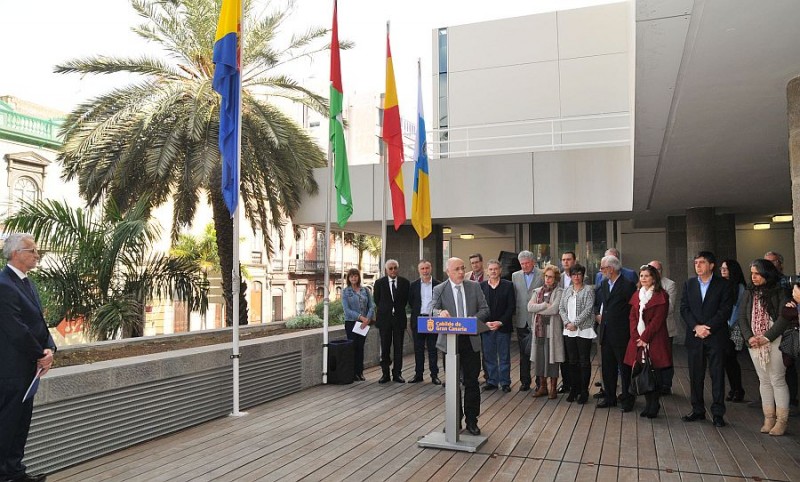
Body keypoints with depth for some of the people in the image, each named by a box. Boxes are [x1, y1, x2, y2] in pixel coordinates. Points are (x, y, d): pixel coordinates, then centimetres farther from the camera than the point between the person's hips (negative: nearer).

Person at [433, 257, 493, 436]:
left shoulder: (474, 286, 5)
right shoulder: (439, 290, 0)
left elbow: (484, 309, 4)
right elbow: (433, 309, -9)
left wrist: (474, 319, -15)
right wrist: (440, 312, -32)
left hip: (471, 340, 1)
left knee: (472, 382, 5)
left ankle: (471, 421, 16)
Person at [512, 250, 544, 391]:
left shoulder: (542, 275, -2)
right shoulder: (515, 276, 10)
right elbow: (513, 296, 10)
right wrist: (514, 315, 4)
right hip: (521, 320, 4)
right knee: (523, 353, 10)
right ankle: (525, 381, 19)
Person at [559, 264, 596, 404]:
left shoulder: (588, 290, -4)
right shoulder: (567, 291, 12)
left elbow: (588, 309, -12)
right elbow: (561, 308, 8)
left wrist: (575, 323, -15)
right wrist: (567, 322, -8)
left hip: (584, 330, -5)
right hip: (569, 331, 5)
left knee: (584, 361, 2)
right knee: (572, 361, 11)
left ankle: (584, 391, 11)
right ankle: (574, 389, 21)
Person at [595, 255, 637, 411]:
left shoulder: (627, 285, -13)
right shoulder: (604, 284, 10)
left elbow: (633, 309, -12)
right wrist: (599, 314, 12)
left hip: (621, 334, -7)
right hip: (605, 332, 7)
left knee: (624, 367, 4)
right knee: (607, 367, 13)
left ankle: (627, 399, 16)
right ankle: (609, 397, 24)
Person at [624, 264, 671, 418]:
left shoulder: (661, 296, -4)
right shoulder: (637, 295, 14)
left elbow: (658, 320, -11)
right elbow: (632, 317, 10)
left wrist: (644, 338, -14)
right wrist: (636, 337, -3)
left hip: (655, 341, -5)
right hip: (638, 340, 5)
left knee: (655, 374, 0)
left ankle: (653, 407, 10)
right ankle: (648, 405, 17)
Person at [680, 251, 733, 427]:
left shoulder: (722, 284, 0)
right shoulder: (689, 283, 9)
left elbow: (725, 310, -7)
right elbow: (684, 308, 4)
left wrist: (707, 327, -14)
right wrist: (696, 327, -10)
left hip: (715, 336, -3)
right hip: (694, 336, 3)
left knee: (717, 375, 1)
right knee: (695, 375, 7)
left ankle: (718, 413, 9)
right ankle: (697, 410, 17)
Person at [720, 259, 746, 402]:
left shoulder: (739, 287, -3)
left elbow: (738, 308, -6)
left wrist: (730, 325, -10)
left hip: (733, 329, -5)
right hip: (722, 328, 5)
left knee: (730, 358, -5)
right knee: (727, 359, 4)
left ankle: (738, 390, 8)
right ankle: (733, 389, 13)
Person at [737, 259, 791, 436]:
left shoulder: (779, 292, -5)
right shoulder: (749, 294, 9)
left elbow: (784, 317, -12)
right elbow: (742, 317, 7)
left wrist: (767, 338, -16)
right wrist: (749, 337, -6)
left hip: (775, 342, -5)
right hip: (755, 343, 5)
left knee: (777, 380, -2)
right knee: (764, 381, 10)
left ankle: (781, 421, 7)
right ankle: (769, 419, 17)